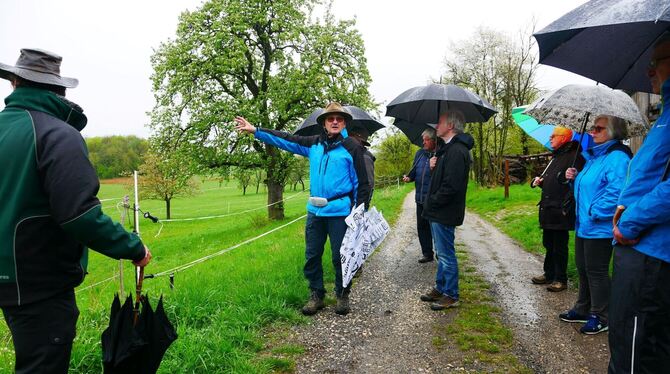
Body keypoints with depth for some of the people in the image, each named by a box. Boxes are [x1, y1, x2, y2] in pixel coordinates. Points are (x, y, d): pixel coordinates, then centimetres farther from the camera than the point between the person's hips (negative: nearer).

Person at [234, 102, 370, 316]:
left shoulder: (352, 147, -4)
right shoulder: (314, 144, 9)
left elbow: (361, 182, -4)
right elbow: (287, 140, 11)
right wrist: (255, 131, 8)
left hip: (340, 211, -5)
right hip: (315, 210, 5)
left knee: (340, 256, 5)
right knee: (312, 255, 10)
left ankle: (342, 296, 23)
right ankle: (316, 295, 25)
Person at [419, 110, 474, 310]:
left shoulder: (457, 151, -20)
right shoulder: (448, 148, 14)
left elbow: (451, 186, -26)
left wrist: (432, 202, -15)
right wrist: (434, 167, 0)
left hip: (445, 213, -11)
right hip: (438, 212, 11)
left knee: (446, 255, 1)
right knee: (442, 254, 19)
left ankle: (451, 295, 14)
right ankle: (440, 288, 32)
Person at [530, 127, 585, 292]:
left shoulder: (574, 157, -12)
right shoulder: (555, 157, 19)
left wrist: (566, 207, -24)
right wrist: (538, 181, 6)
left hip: (560, 212, -9)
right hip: (548, 210, 9)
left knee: (559, 246, 1)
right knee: (548, 244, 17)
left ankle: (561, 279, 12)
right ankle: (549, 274, 29)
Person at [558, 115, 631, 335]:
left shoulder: (616, 157, -17)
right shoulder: (594, 156, 15)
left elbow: (616, 191, -28)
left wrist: (594, 212, -23)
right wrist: (575, 178, 6)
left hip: (600, 228, -10)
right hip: (584, 226, 10)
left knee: (596, 271, 1)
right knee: (583, 268, 18)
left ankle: (600, 317, 16)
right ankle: (583, 309, 32)